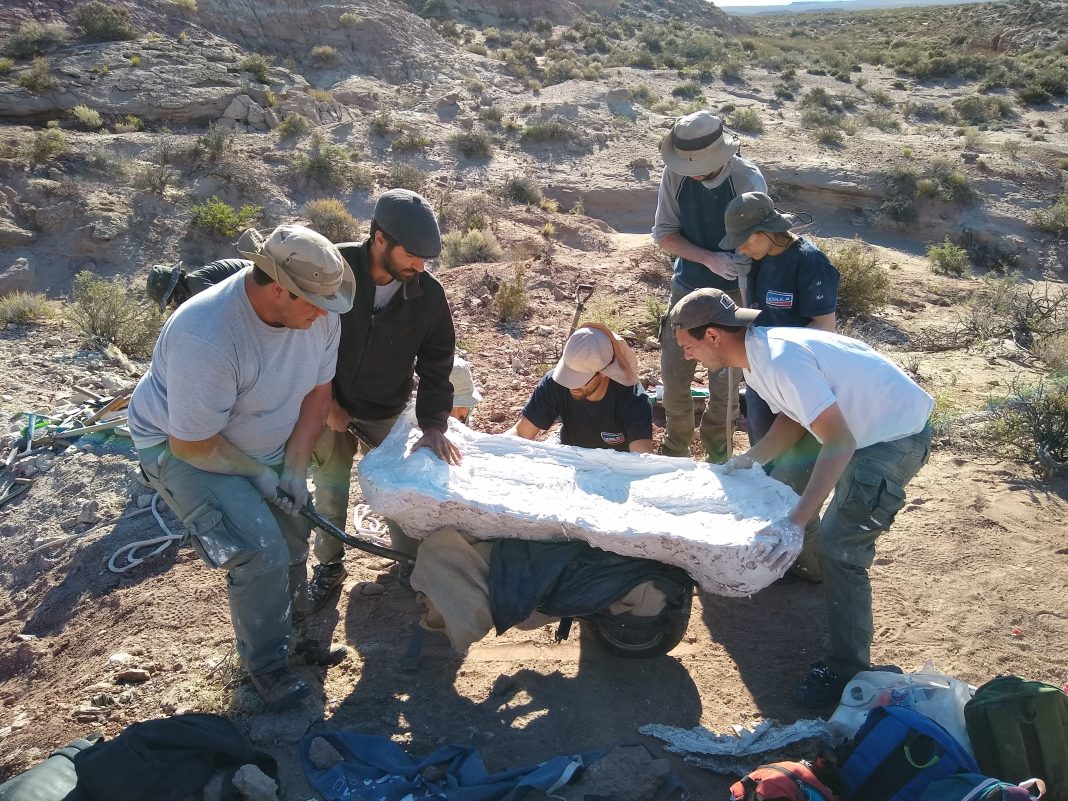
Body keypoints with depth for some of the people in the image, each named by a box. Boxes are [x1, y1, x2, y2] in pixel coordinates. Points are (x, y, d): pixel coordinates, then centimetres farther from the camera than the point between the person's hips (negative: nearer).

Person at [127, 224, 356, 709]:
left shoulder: (319, 314, -20)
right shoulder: (207, 338, -39)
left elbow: (317, 392, -6)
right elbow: (192, 442, -28)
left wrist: (294, 469, -11)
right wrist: (260, 474, -17)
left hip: (265, 445, 6)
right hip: (184, 447, -6)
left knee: (292, 541, 11)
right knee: (261, 552, -15)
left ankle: (292, 633, 37)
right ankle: (265, 663, 10)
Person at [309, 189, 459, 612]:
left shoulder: (428, 295, -17)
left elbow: (436, 364, -7)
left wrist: (433, 424, -18)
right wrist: (324, 401, -13)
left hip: (387, 413, 1)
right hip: (330, 406, -1)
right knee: (330, 489, 9)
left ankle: (411, 561, 32)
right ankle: (329, 565, 32)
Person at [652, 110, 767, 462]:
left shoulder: (748, 180, -19)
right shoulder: (676, 174, -11)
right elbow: (664, 234, -5)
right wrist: (710, 259, -21)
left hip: (732, 293, -2)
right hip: (686, 288, 3)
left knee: (725, 383, 7)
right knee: (673, 376, 9)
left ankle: (717, 452, 33)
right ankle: (675, 447, 34)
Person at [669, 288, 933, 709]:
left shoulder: (781, 361, -31)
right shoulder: (757, 355, 0)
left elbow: (840, 443, -33)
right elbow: (793, 418, 10)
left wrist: (795, 523, -39)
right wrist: (752, 458, -5)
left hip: (897, 435, -10)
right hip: (868, 429, 10)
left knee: (839, 547, -12)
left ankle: (846, 670, 2)